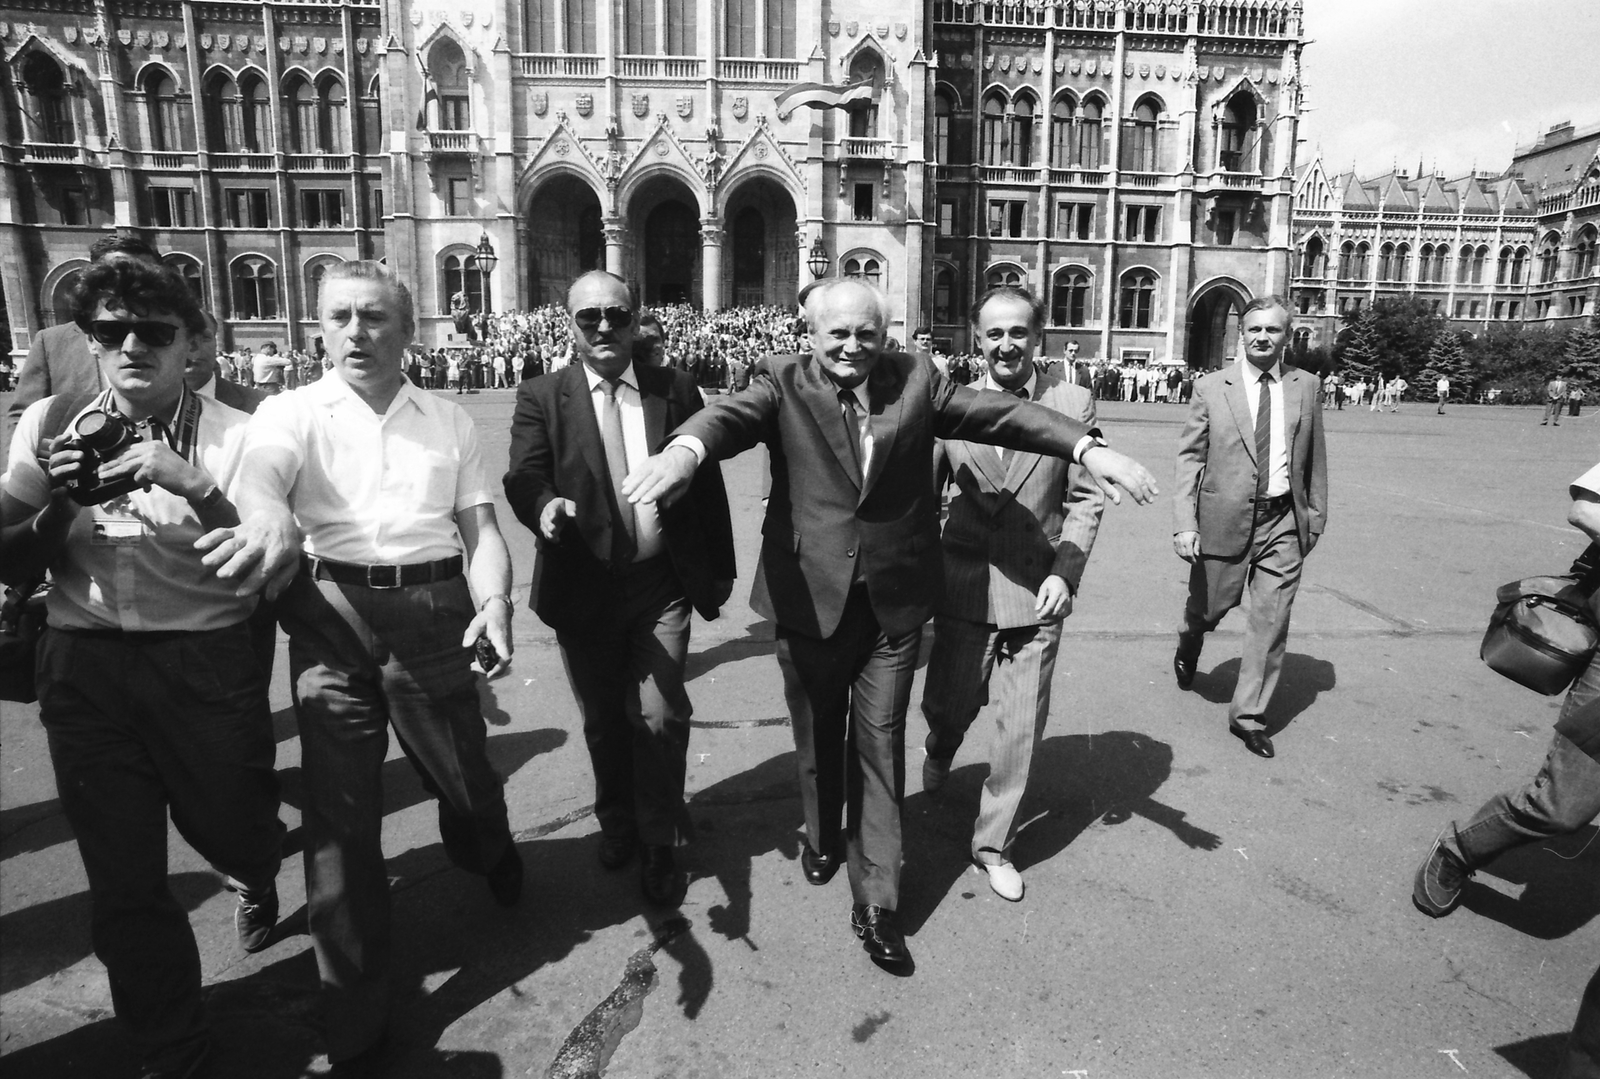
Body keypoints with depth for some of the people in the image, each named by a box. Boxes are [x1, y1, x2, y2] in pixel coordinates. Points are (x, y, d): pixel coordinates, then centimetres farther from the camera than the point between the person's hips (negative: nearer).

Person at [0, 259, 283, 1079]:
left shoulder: (232, 436, -6)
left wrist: (193, 487, -25)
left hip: (207, 665, -2)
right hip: (84, 668, 3)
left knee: (237, 834, 12)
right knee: (122, 880, 10)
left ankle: (253, 878, 53)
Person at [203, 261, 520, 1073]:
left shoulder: (450, 421, 9)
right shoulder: (291, 413, 3)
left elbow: (481, 527, 5)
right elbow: (259, 475, -19)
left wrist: (494, 603, -14)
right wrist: (271, 520, -44)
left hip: (433, 609, 1)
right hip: (329, 613, -1)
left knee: (465, 777, 11)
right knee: (338, 813, 5)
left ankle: (489, 853, 52)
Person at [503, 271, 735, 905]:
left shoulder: (675, 389, 3)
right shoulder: (541, 399, 0)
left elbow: (706, 482, 6)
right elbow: (524, 476, -13)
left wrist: (720, 568, 7)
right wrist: (546, 507, -37)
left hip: (661, 584, 0)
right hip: (584, 586, 1)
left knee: (658, 717, -2)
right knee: (603, 720, 16)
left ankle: (658, 843, 21)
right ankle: (616, 823, 42)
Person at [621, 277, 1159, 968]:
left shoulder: (914, 381, 1)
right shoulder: (784, 382, -4)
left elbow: (1001, 412, -7)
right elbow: (733, 415, -23)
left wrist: (1088, 447, -22)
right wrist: (684, 448, -46)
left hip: (893, 597, 1)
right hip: (811, 594, 0)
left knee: (879, 739, 8)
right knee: (817, 731, 18)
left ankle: (875, 901, 19)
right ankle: (822, 836, 47)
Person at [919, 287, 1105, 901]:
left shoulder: (1073, 403, -2)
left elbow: (1084, 498, 1)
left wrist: (1065, 572, -10)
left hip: (1037, 589, 0)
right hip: (963, 585, 1)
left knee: (1020, 726, 5)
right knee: (949, 705, 12)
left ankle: (993, 843, 26)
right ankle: (940, 753, 50)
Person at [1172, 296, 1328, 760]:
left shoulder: (1306, 387, 5)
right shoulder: (1211, 389, -3)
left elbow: (1314, 458, 10)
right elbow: (1189, 458, -5)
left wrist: (1316, 515, 10)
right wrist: (1184, 524, -12)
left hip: (1284, 521, 2)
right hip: (1225, 517, -2)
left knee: (1271, 621, 3)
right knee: (1209, 607, 12)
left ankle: (1249, 715, 16)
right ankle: (1188, 648, 48)